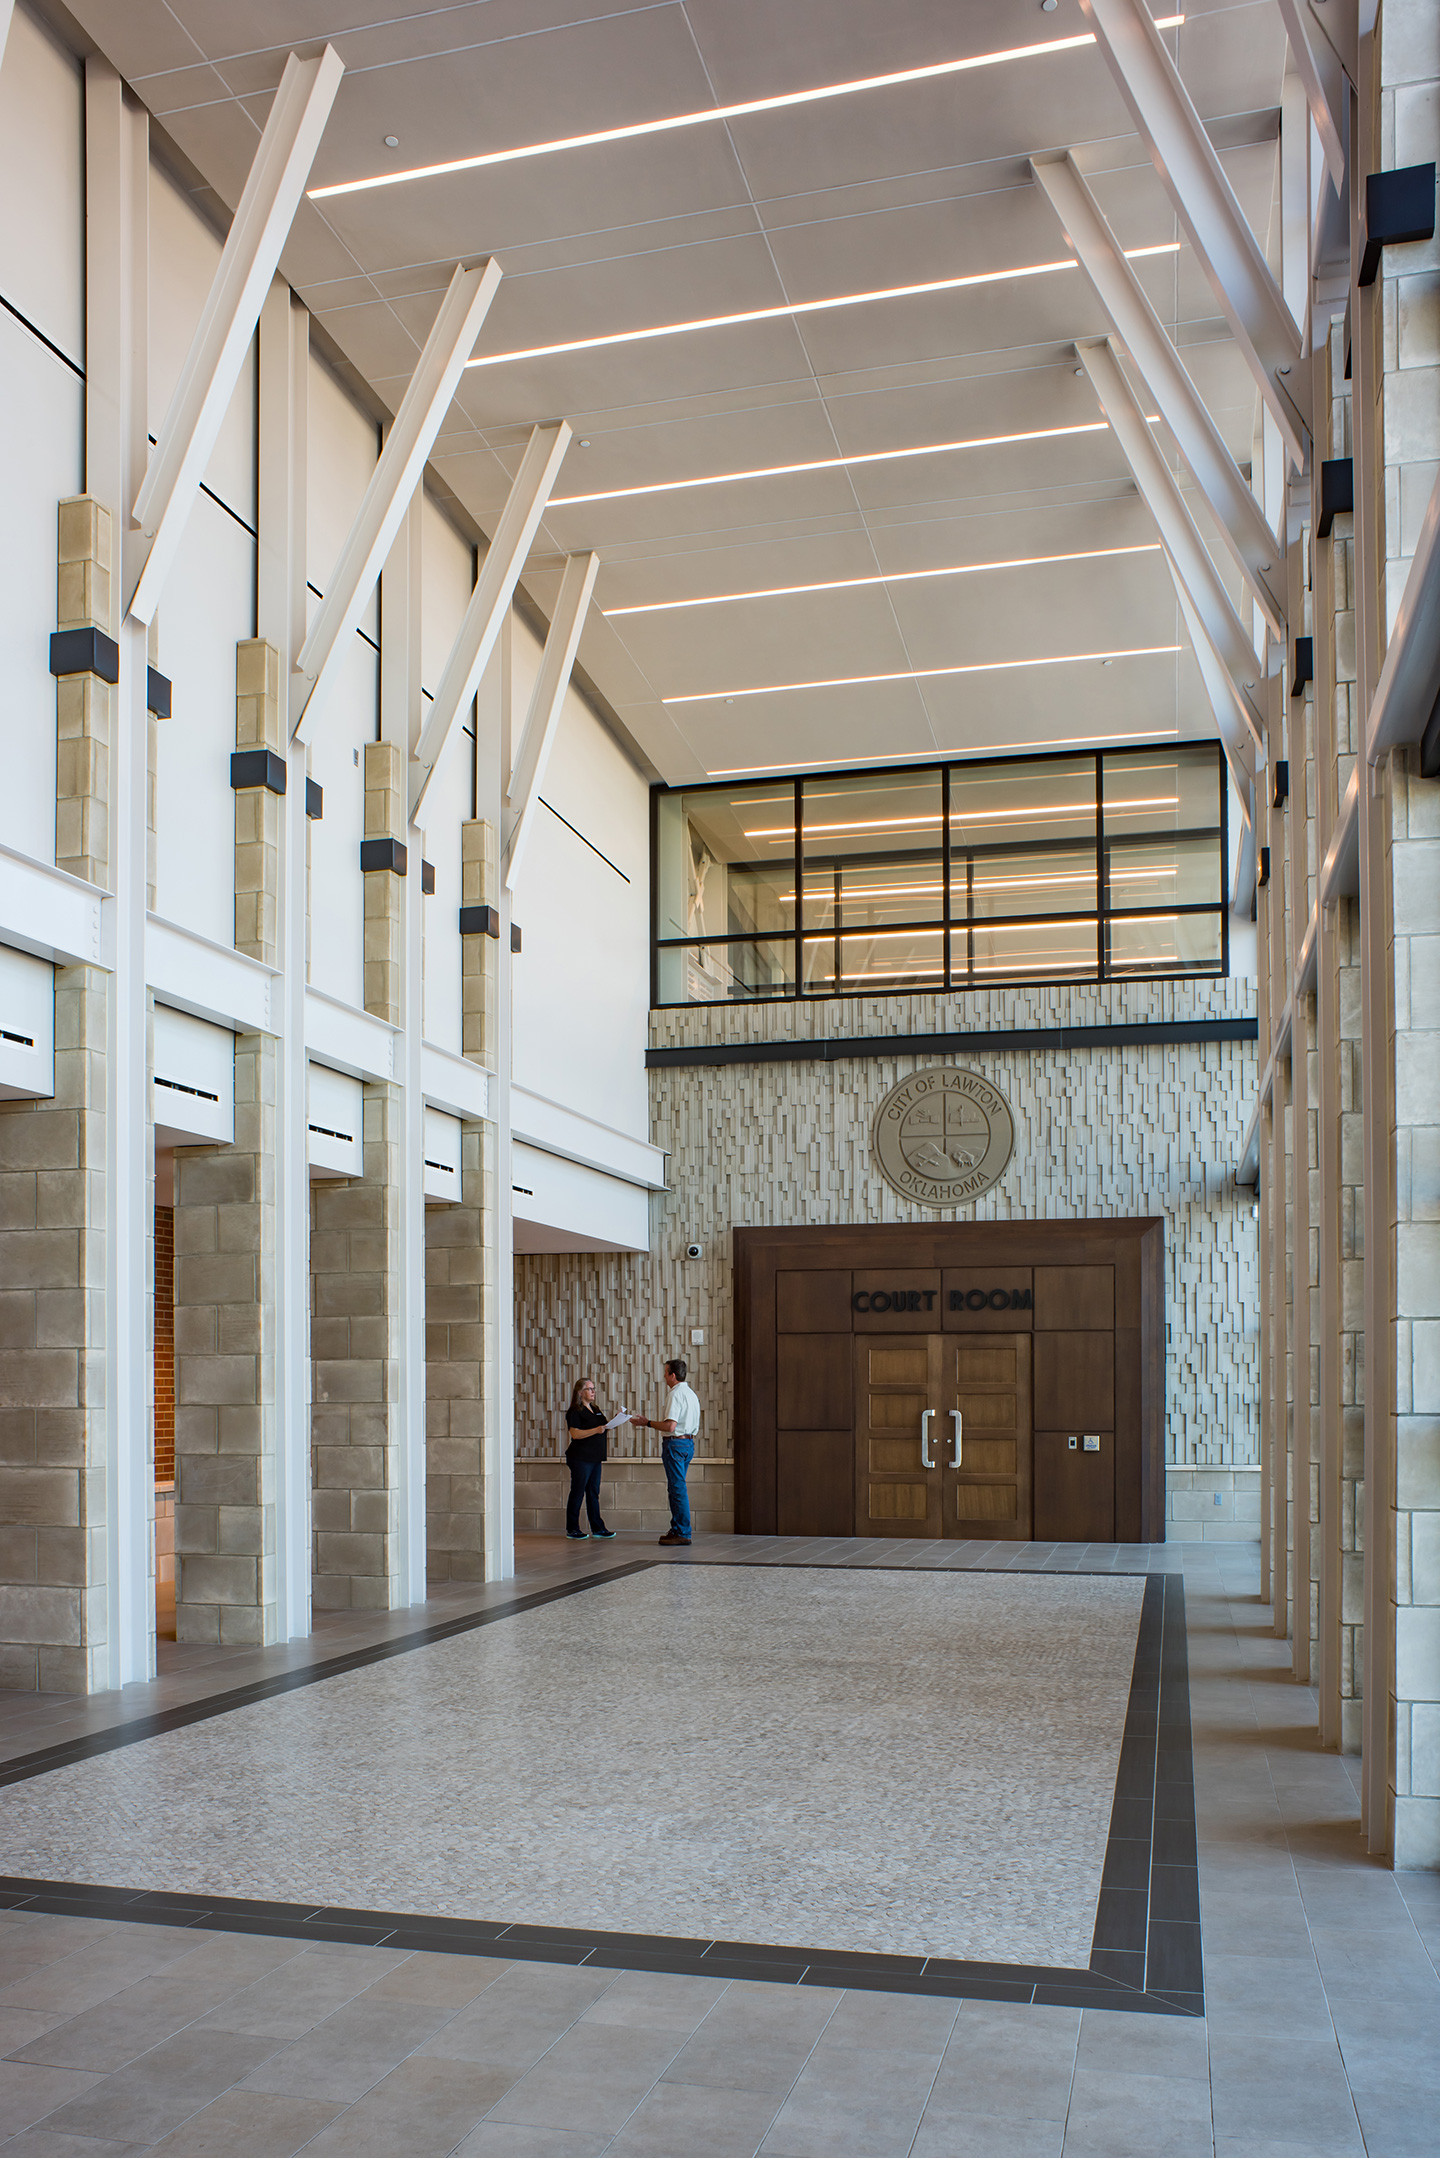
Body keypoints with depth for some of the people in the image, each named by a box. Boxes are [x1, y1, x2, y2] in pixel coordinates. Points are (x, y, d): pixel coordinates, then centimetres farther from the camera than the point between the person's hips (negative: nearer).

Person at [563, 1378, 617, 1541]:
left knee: (593, 1493, 10)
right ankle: (572, 1529, 2)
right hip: (580, 1458, -8)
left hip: (595, 1458, 8)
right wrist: (596, 1430, -26)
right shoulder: (574, 1412, -7)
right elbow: (575, 1434, -19)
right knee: (577, 1493, -4)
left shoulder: (596, 1410, 19)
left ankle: (597, 1528, 12)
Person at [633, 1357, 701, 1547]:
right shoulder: (691, 1394, 16)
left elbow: (670, 1426, -22)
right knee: (676, 1487, 15)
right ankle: (677, 1529, 19)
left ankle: (682, 1533, -4)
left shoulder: (676, 1394, -15)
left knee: (678, 1488, -6)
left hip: (675, 1443, -10)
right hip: (688, 1442, 10)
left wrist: (647, 1422, -10)